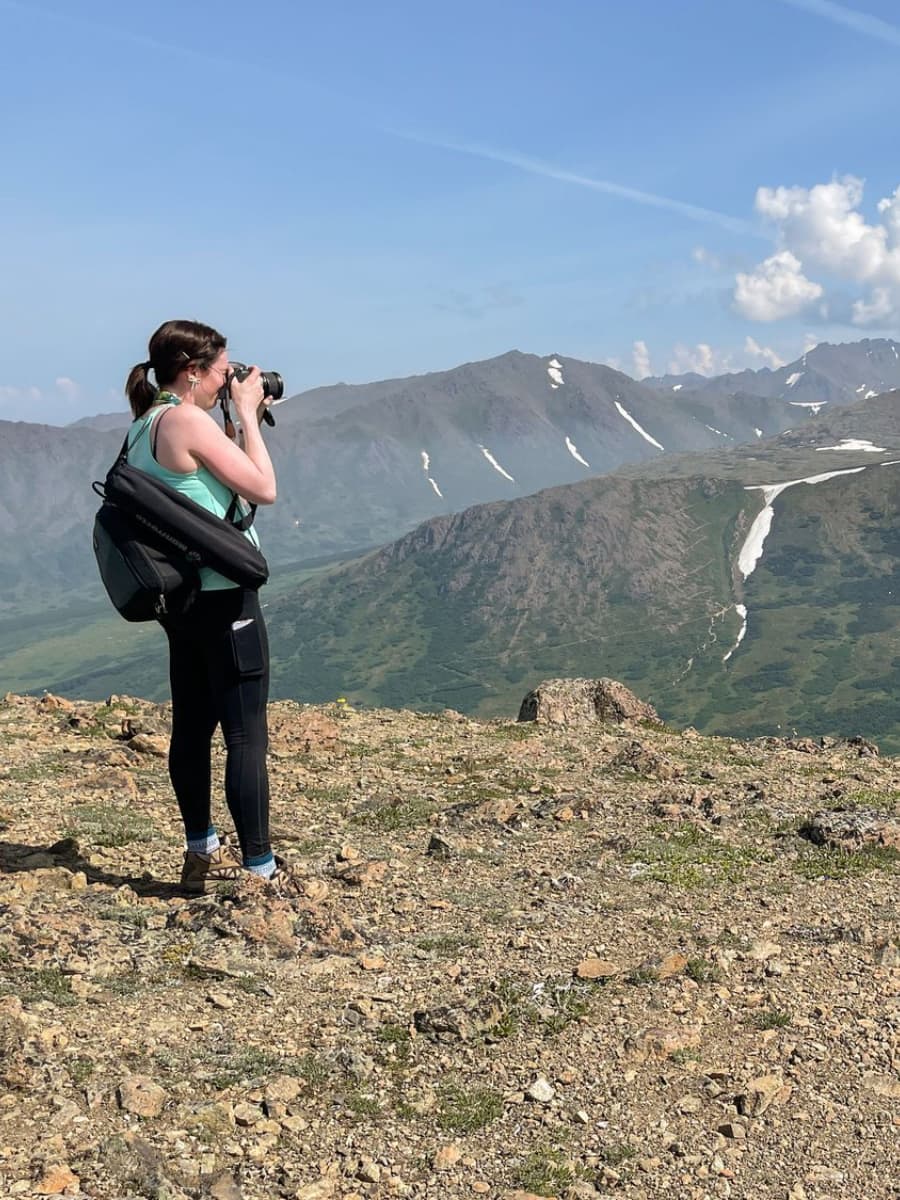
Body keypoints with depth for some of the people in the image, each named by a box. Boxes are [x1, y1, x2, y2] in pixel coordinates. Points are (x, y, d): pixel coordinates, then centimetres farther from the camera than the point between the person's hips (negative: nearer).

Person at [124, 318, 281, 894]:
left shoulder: (144, 427, 11)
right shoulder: (188, 421, -17)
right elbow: (264, 488, -17)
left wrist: (243, 416, 11)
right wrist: (247, 413, -7)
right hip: (222, 594, -10)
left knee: (194, 725, 15)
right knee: (247, 734, -5)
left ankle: (203, 854, 26)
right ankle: (259, 869, -1)